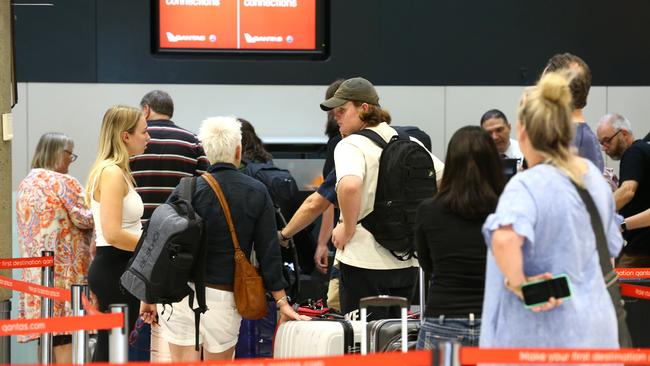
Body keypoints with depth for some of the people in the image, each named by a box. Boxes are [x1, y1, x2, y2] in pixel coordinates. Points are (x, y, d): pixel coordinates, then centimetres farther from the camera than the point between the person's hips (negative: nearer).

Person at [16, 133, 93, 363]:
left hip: (34, 272, 8)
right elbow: (83, 219, -11)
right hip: (65, 271, -8)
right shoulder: (64, 183, -9)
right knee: (66, 338, -8)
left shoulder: (25, 184, 16)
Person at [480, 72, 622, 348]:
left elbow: (505, 239, -38)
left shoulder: (527, 185, -18)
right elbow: (611, 247, 19)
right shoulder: (593, 175, 7)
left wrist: (517, 283, -23)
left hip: (542, 335, -7)